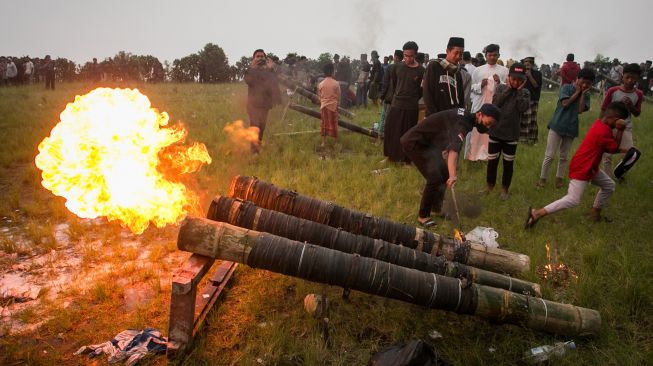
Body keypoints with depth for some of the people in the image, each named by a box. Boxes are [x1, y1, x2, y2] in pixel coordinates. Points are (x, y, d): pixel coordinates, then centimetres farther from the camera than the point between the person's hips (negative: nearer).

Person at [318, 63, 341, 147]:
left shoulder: (320, 84, -2)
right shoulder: (336, 83, -9)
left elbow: (319, 95, 6)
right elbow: (338, 96, -2)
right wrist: (337, 104, 13)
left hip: (323, 106, 2)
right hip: (333, 106, -2)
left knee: (323, 123, 9)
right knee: (333, 124, 7)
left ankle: (323, 142, 12)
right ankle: (335, 141, 14)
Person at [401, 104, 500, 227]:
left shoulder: (466, 117, 5)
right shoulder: (462, 122, -27)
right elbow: (454, 149, -44)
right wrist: (453, 175, -58)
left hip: (426, 142, 10)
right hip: (413, 142, -10)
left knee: (444, 173, 11)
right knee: (435, 178, -15)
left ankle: (437, 207, 27)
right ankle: (423, 216, 0)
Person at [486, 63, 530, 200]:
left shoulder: (525, 93, -1)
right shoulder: (500, 88, -1)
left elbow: (523, 107, -17)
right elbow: (495, 103, -16)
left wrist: (519, 90, -13)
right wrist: (509, 88, -14)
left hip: (511, 134, 0)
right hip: (495, 132, 0)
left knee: (508, 163, 9)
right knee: (492, 161, 10)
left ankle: (505, 188, 24)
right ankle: (490, 186, 27)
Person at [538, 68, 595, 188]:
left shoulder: (586, 95, 6)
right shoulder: (566, 87, -3)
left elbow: (580, 110, -8)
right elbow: (565, 103, -16)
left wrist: (583, 93, -7)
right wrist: (577, 92, -9)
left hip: (571, 128, 4)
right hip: (557, 125, -4)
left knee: (564, 156, 12)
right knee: (549, 155, -4)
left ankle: (559, 178, 23)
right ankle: (542, 178, 6)